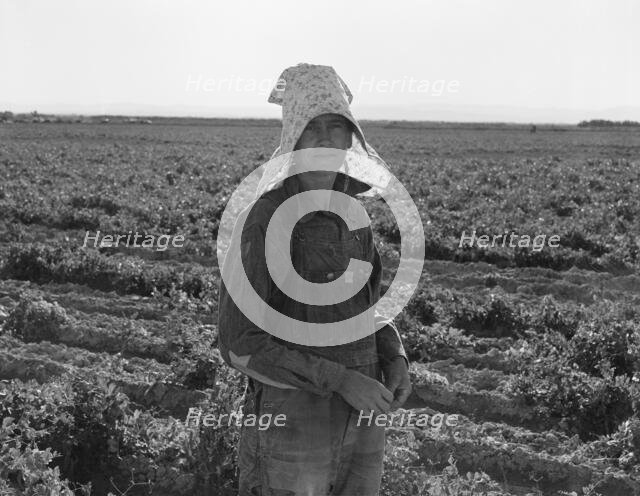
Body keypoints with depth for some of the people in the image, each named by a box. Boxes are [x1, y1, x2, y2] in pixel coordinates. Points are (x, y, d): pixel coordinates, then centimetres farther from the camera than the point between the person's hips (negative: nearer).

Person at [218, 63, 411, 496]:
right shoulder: (260, 222, -19)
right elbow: (240, 345, -19)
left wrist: (396, 361, -2)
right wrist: (342, 381, -22)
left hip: (357, 420, 7)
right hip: (291, 422, -7)